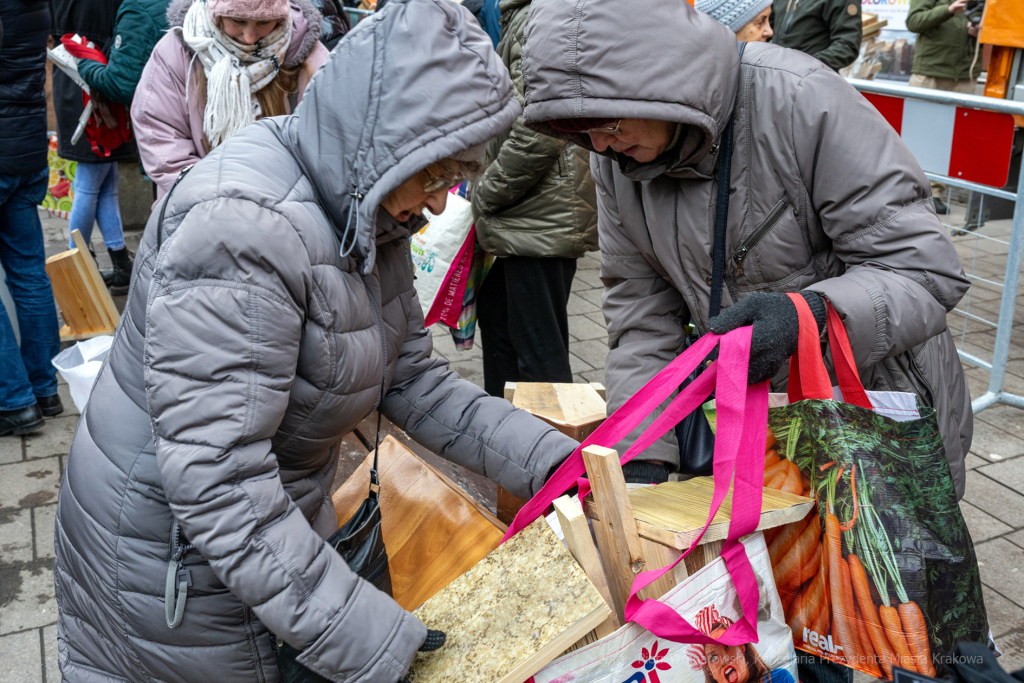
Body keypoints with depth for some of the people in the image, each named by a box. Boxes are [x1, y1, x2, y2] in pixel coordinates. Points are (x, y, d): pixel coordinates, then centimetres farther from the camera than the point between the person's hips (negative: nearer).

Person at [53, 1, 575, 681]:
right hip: (173, 549, -8)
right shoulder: (242, 228, -32)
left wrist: (547, 458, -7)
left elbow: (412, 376, 2)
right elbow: (219, 485, -34)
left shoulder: (367, 212, -3)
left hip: (280, 515, 8)